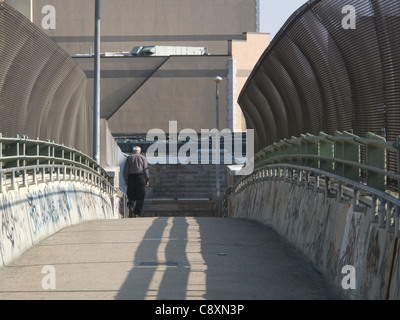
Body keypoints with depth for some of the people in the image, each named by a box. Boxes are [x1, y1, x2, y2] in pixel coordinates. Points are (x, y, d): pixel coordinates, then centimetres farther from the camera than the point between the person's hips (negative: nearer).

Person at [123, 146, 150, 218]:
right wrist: (147, 180, 5)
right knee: (140, 196, 3)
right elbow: (146, 170, 2)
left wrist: (125, 179, 6)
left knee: (131, 195, 8)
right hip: (140, 177, -1)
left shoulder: (129, 158, 7)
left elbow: (125, 169, 3)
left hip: (131, 177, 1)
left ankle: (131, 207, -19)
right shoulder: (143, 158, 6)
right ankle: (137, 213, -1)